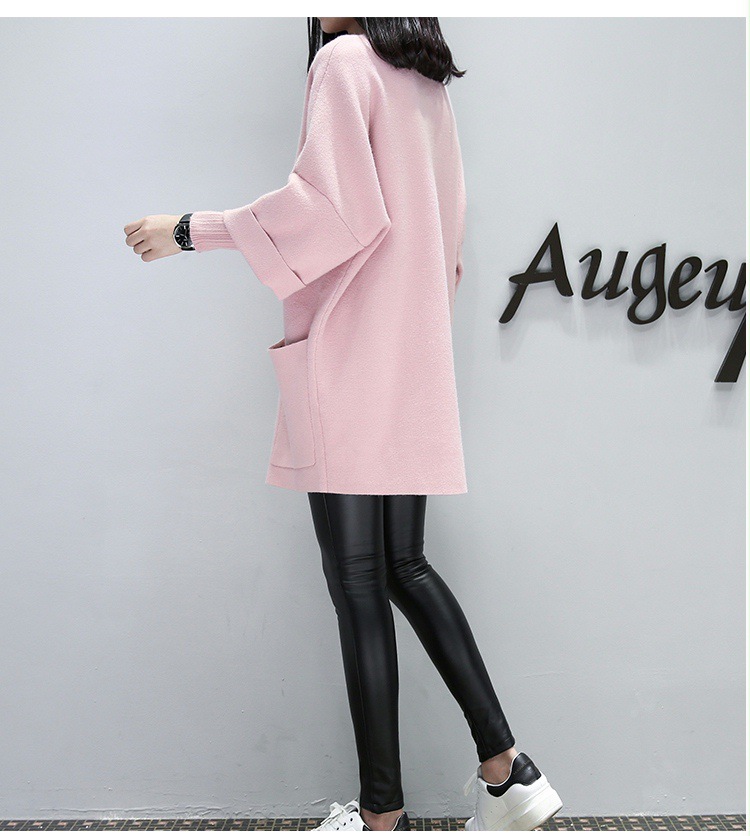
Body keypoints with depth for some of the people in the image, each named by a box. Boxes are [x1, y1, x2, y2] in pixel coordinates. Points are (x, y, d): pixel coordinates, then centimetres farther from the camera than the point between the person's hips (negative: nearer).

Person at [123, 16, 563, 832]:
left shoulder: (344, 60, -3)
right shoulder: (428, 83, 20)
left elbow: (326, 202, -15)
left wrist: (192, 230, -8)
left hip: (350, 358, -8)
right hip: (413, 364, 8)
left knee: (358, 582, -4)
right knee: (404, 566, 12)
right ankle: (504, 766, 13)